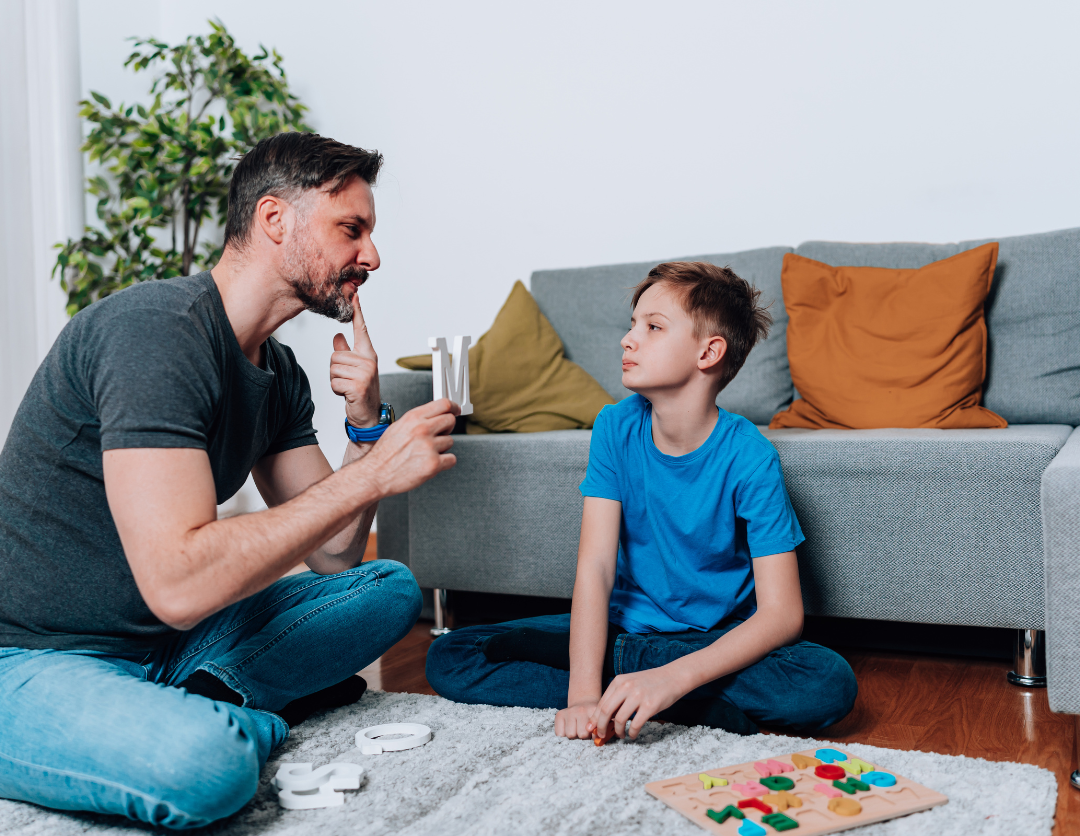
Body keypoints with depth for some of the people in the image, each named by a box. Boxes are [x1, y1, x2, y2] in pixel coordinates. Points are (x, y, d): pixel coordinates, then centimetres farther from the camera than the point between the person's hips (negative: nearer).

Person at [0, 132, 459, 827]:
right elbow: (179, 584, -31)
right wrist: (372, 472, -26)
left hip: (171, 644, 9)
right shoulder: (155, 328, -22)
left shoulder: (281, 372, 7)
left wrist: (367, 428, -8)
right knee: (206, 761, -38)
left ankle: (212, 694, -8)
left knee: (390, 587, 9)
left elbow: (333, 555, 8)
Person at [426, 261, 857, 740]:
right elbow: (595, 566, -15)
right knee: (449, 659, -13)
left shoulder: (748, 458, -18)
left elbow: (782, 614, -23)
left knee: (831, 684, -32)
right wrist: (584, 693, -28)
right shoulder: (617, 427, -9)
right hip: (624, 625, 3)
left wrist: (673, 677, -37)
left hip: (718, 641, -3)